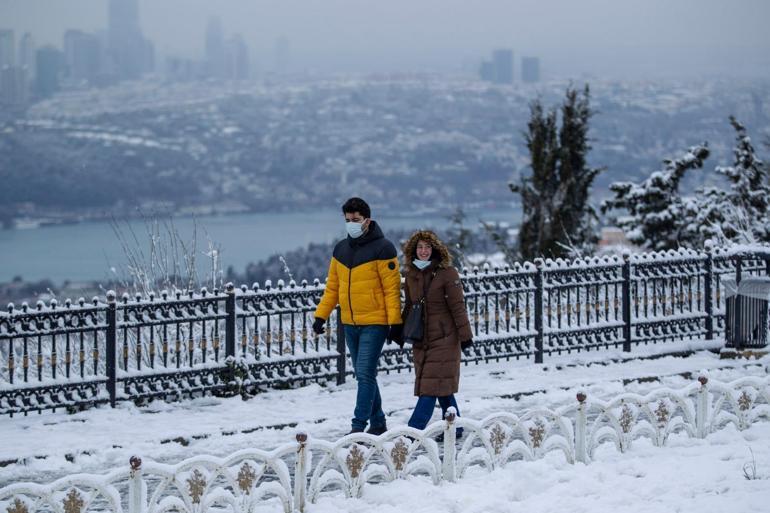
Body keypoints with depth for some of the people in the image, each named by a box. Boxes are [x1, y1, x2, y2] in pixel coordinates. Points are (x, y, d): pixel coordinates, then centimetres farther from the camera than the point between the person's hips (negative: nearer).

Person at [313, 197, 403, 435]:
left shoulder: (382, 248, -9)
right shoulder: (341, 249, 11)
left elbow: (392, 289, -11)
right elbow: (332, 286, 16)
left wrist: (395, 323, -15)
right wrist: (321, 315, 9)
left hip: (374, 324, -7)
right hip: (350, 324, 7)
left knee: (365, 374, -11)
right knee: (364, 376, 11)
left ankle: (359, 425, -13)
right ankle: (377, 422, 20)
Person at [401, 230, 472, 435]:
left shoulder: (447, 273, -9)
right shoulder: (411, 275, 9)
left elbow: (457, 306, -9)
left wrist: (464, 334, -10)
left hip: (444, 338, -6)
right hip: (421, 340, 6)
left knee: (432, 385, -9)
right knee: (441, 388, 10)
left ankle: (414, 430, -14)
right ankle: (453, 428, 17)